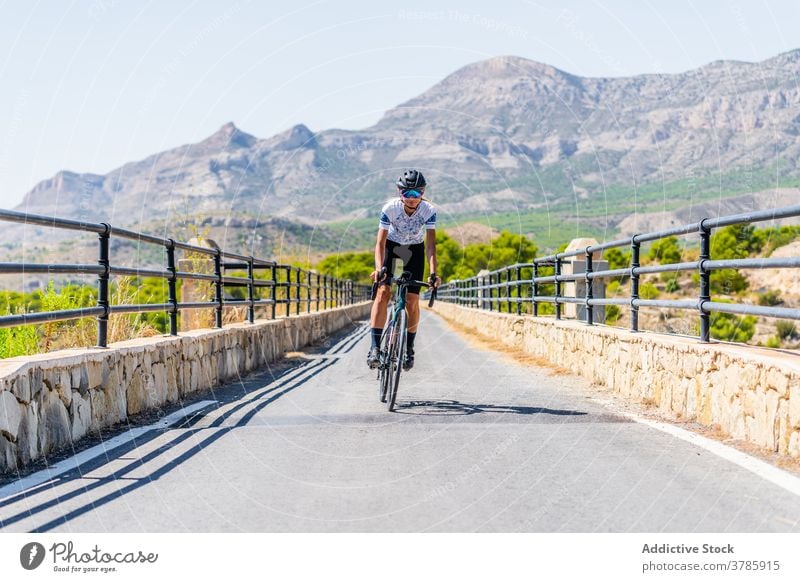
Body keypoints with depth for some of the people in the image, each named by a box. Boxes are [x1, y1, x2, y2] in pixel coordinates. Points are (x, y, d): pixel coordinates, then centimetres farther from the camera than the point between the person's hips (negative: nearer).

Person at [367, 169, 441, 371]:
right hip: (391, 245, -1)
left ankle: (408, 349, 10)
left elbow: (430, 245, -29)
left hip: (415, 250, 1)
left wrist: (433, 273, -42)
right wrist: (379, 268, -45)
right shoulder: (389, 208, -29)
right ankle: (375, 347, -22)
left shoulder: (429, 211, -27)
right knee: (383, 292, -19)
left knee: (412, 301, -8)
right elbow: (380, 242, -29)